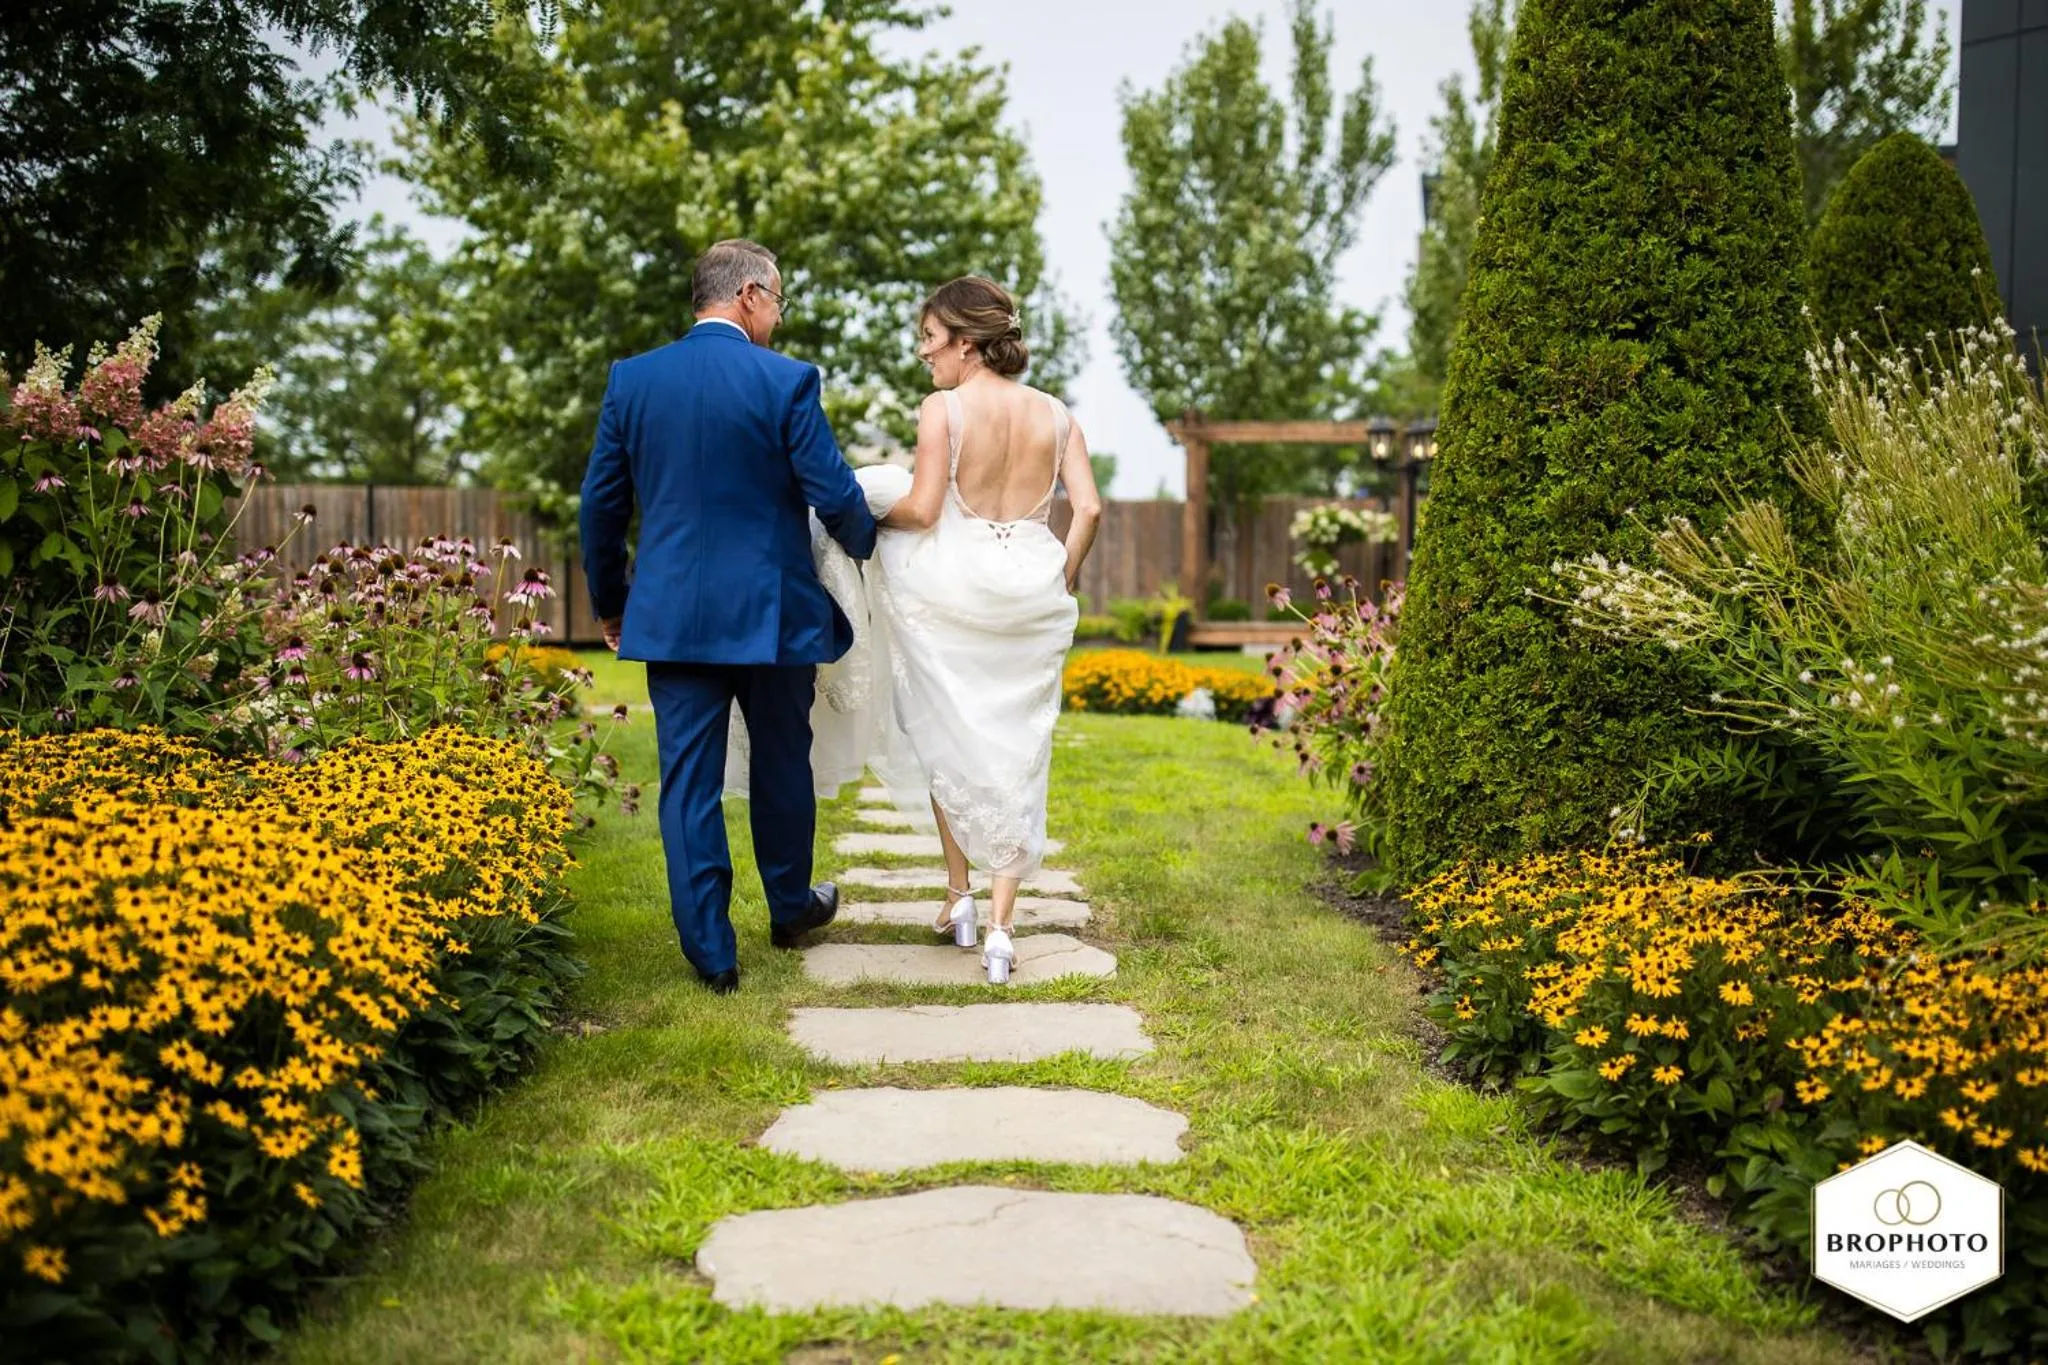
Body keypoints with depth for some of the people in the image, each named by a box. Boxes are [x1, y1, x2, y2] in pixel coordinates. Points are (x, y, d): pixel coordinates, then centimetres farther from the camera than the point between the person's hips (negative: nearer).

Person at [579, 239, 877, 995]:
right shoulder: (786, 381, -10)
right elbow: (833, 494, -9)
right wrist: (867, 545, 14)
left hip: (672, 614, 2)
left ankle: (711, 951, 5)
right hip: (773, 612, -2)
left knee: (689, 780, 5)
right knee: (782, 765, 17)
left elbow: (602, 503, 6)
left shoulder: (631, 378, 1)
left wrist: (610, 603, 18)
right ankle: (790, 908, 35)